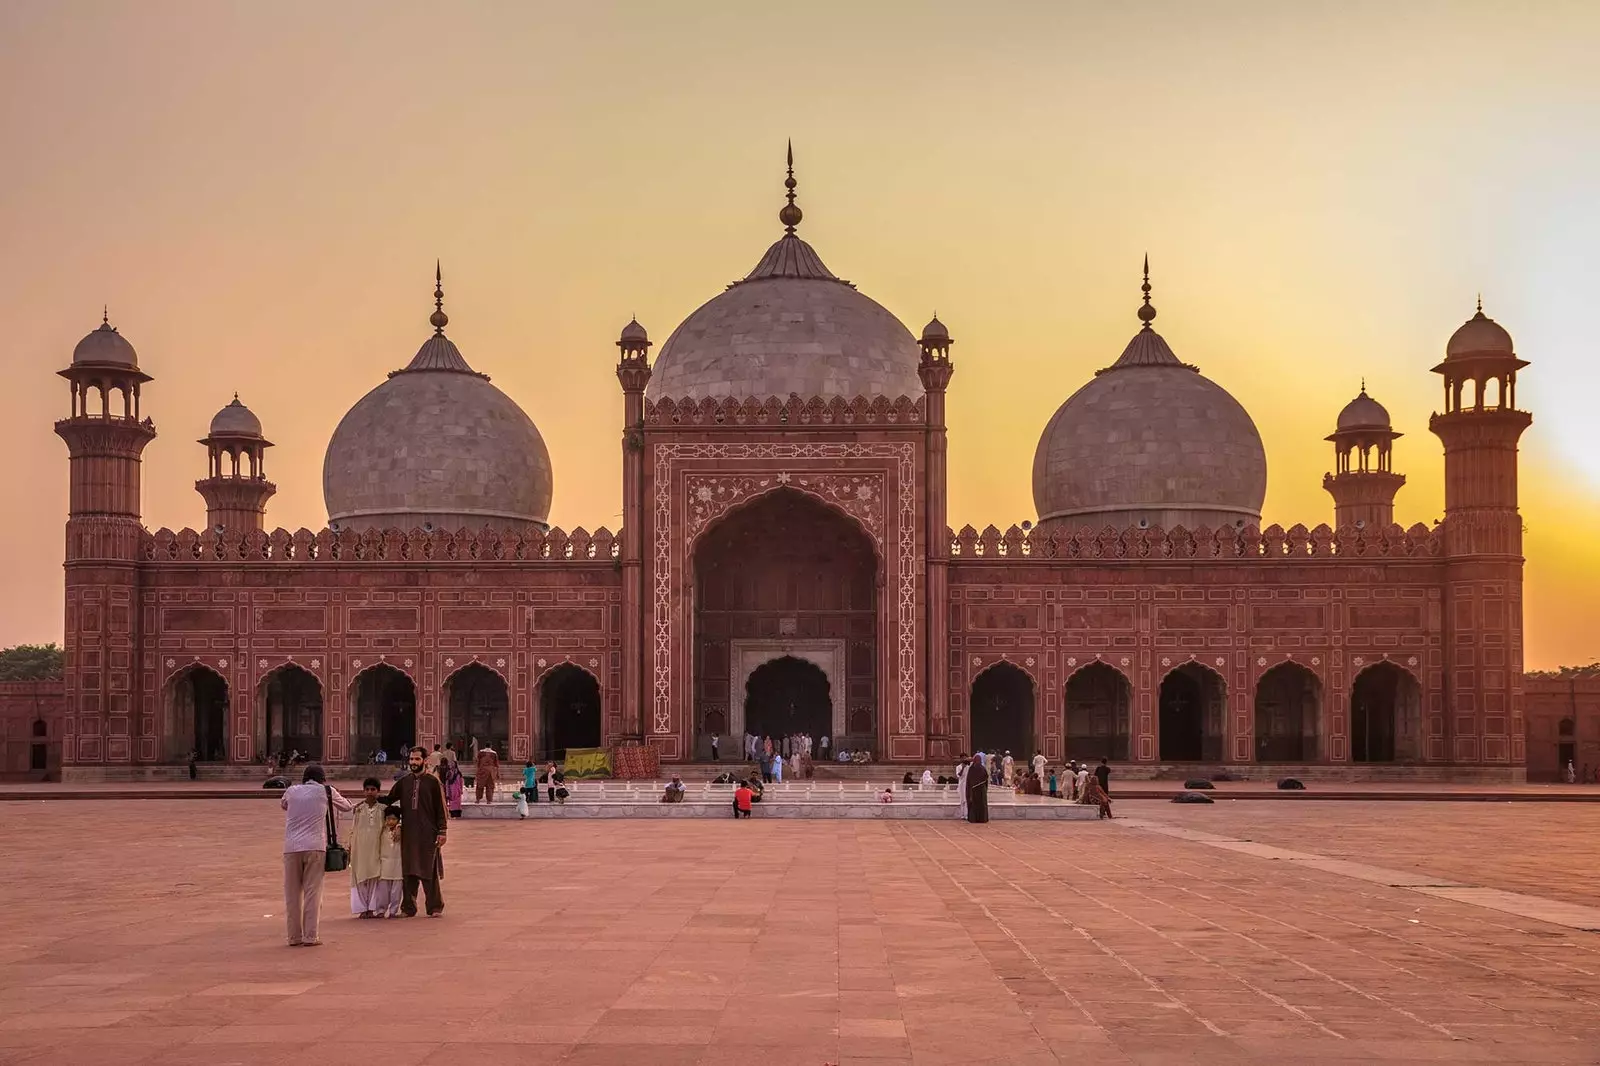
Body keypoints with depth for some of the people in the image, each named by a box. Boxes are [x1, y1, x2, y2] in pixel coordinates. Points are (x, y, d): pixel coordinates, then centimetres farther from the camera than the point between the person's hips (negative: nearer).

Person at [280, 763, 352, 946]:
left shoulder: (292, 791, 11)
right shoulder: (325, 792, 6)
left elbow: (283, 804, 33)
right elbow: (347, 806, 21)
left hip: (291, 847, 2)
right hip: (314, 847, -2)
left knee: (292, 893, 7)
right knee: (312, 892, 1)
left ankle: (294, 937, 9)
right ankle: (310, 936, -2)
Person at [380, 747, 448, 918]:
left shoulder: (433, 782, 1)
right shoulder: (403, 782, 11)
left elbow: (440, 808, 0)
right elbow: (388, 800, 19)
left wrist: (442, 831, -5)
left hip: (428, 833, -3)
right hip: (408, 833, 3)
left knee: (429, 871, -2)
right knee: (408, 872, 4)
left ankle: (434, 907, 7)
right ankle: (408, 908, 11)